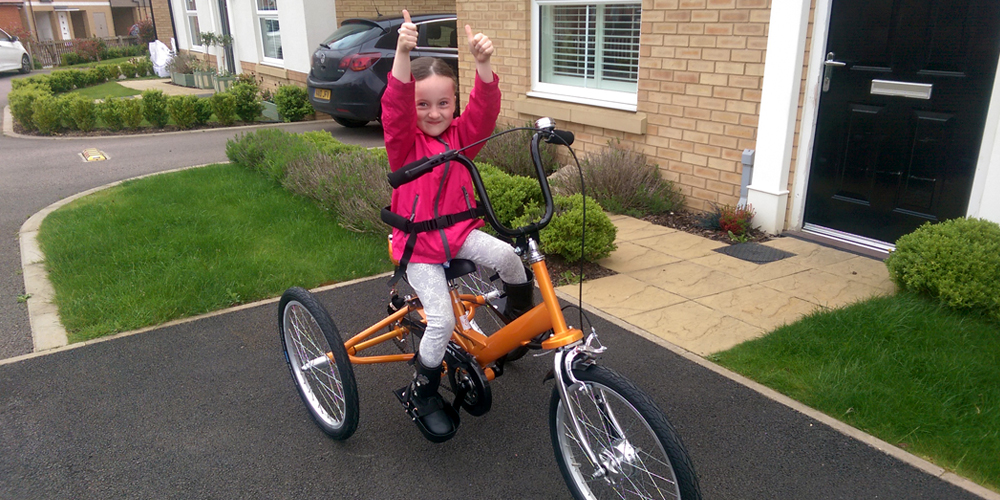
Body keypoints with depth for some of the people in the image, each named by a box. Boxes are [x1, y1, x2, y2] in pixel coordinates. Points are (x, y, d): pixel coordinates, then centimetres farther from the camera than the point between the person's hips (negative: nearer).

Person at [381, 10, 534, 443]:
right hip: (418, 244, -3)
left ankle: (522, 319, 3)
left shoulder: (461, 135, 3)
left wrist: (483, 64, -33)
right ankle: (421, 393, 9)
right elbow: (395, 106, -27)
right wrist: (404, 53, -43)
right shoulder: (403, 141, -8)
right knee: (442, 320, -15)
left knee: (505, 255, -26)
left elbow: (484, 107, -14)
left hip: (459, 231, 4)